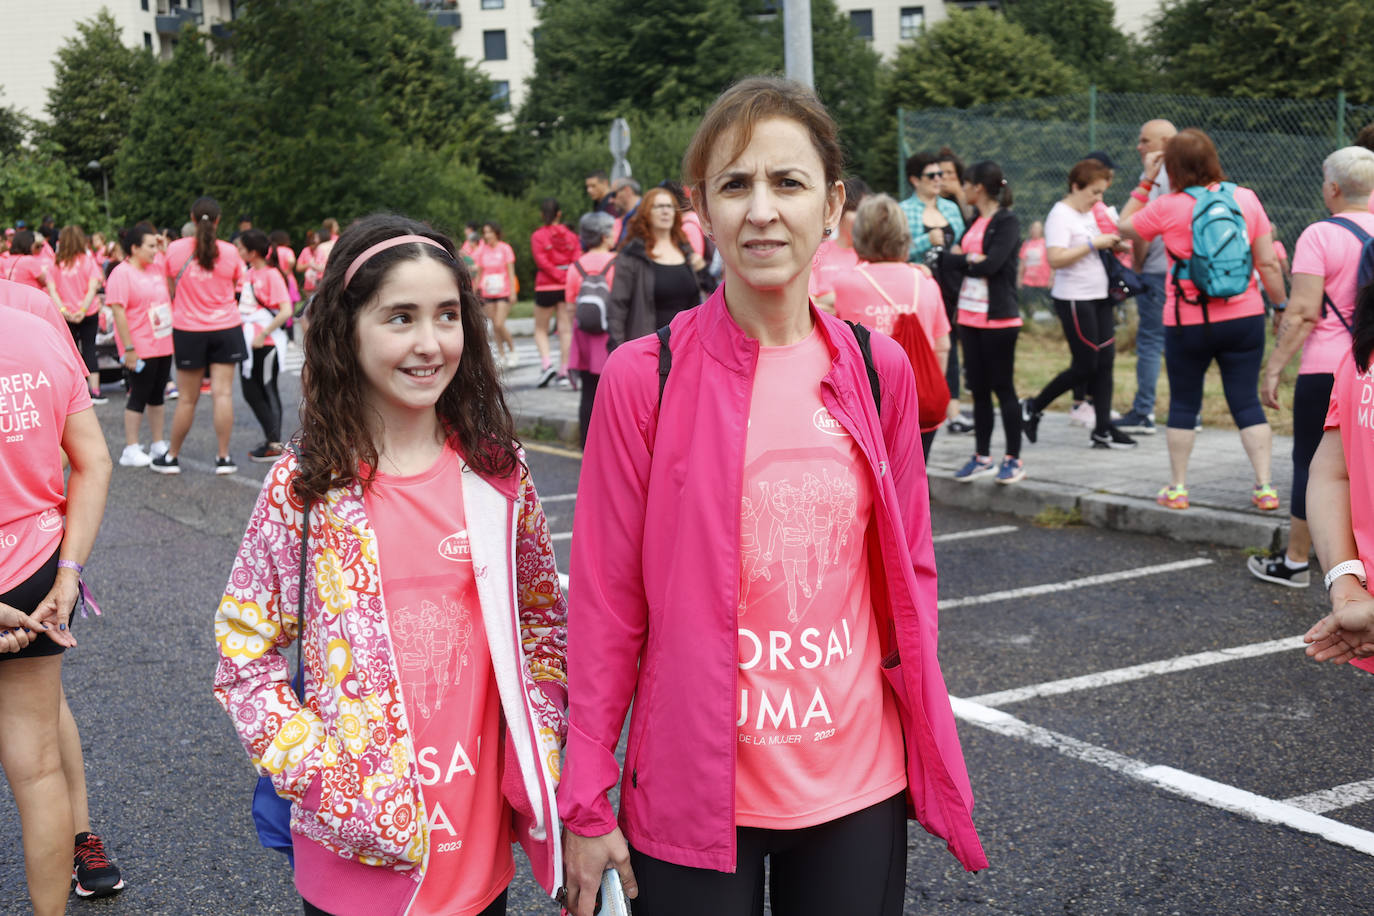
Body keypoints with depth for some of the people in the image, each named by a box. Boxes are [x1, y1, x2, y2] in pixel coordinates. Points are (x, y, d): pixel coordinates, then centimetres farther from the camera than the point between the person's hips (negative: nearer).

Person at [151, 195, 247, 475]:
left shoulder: (175, 250, -5)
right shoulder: (229, 252, -5)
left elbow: (171, 291, 4)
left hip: (188, 329, 0)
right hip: (226, 327, 0)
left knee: (187, 399, 7)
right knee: (223, 393, -1)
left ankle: (171, 457, 18)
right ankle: (223, 457, 0)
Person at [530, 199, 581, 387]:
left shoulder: (538, 236, -3)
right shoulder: (571, 236, 6)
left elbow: (543, 262, -13)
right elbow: (577, 260, -4)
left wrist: (561, 277, -12)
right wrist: (568, 279, -7)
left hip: (546, 288, -3)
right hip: (567, 289, 3)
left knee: (540, 329, 10)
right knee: (565, 329, 5)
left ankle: (546, 364, -10)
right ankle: (564, 371, 2)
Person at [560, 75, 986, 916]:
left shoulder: (879, 372, 0)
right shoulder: (643, 378, -9)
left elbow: (910, 574, 7)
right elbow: (607, 598, -6)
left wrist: (930, 758, 6)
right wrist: (587, 801, -5)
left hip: (856, 786, 3)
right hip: (691, 792, -2)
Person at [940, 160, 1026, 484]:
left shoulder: (1006, 222, -9)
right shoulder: (974, 222, 15)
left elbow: (991, 265, -22)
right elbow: (947, 263, 5)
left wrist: (961, 258, -6)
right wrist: (970, 259, -13)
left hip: (998, 318, -7)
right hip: (970, 315, 7)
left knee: (1003, 388, -2)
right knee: (978, 389, 11)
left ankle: (1013, 459, 6)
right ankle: (982, 457, 18)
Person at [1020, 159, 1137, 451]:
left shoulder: (1090, 214, 15)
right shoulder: (1060, 216, -12)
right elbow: (1056, 259, -23)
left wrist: (1111, 244, 10)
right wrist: (1094, 244, -21)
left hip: (1099, 296, 9)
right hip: (1074, 299, -9)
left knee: (1105, 362, 4)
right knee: (1085, 366, -6)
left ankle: (1103, 430, 7)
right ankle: (1032, 408, 10)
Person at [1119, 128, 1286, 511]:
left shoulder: (1166, 207, -9)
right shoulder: (1246, 198, -2)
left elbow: (1125, 227, 10)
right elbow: (1268, 263, 0)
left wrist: (1145, 181, 10)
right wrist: (1283, 305, 12)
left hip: (1187, 323, -2)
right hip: (1244, 318, 2)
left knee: (1183, 404, 11)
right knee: (1247, 401, 7)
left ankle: (1177, 487, 17)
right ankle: (1265, 487, 4)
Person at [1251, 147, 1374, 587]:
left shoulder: (1320, 236, -10)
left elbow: (1302, 313, -15)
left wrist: (1273, 369, -11)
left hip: (1327, 370, -5)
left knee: (1312, 463, 5)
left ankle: (1295, 562, 14)